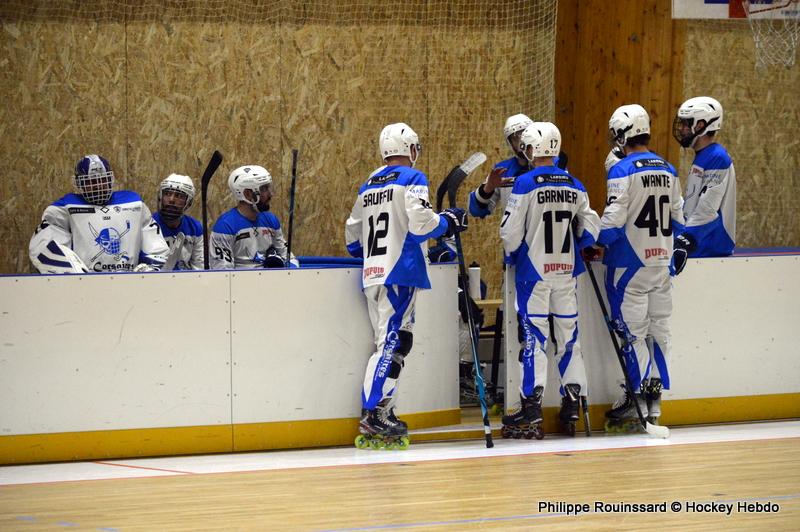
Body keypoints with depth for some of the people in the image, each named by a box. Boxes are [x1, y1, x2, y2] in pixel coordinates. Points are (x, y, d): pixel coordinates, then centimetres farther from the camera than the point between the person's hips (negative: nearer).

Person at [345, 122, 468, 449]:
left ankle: (380, 416, 7)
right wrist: (448, 222, 1)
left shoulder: (368, 187, 19)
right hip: (400, 275, -8)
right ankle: (373, 417, -19)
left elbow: (353, 239, 22)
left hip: (372, 275, 8)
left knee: (392, 344, 12)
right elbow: (420, 223, -17)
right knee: (392, 343, -12)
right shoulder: (412, 179, -4)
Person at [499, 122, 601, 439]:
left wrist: (511, 257, 9)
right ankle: (572, 405, 10)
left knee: (534, 336, -4)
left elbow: (510, 231, -9)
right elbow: (590, 228, 6)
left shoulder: (525, 183, -11)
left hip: (534, 270, -4)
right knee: (568, 335, 10)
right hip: (566, 270, 4)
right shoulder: (574, 185, 4)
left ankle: (532, 411, -8)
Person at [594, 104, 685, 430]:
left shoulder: (622, 171, -13)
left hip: (630, 263, -6)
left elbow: (614, 219, -18)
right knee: (658, 328, 9)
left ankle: (637, 399, -2)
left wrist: (598, 245, -3)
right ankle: (654, 401, 10)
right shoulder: (668, 171, 9)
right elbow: (678, 218, 14)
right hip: (662, 262, 6)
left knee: (632, 330, -2)